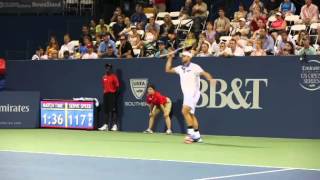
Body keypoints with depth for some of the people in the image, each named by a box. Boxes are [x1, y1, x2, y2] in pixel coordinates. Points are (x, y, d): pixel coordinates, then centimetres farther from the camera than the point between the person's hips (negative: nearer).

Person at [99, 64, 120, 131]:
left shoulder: (114, 76, -5)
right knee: (106, 110, 8)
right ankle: (106, 125, 13)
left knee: (113, 110, -7)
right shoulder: (104, 77, 14)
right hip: (105, 94, 7)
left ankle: (115, 125, -6)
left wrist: (115, 94, -11)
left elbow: (117, 86, -7)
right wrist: (104, 93, 11)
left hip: (112, 94, -7)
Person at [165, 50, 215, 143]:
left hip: (193, 93, -8)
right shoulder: (180, 68, 13)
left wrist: (211, 79, -38)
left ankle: (191, 131, -16)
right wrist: (170, 58, 12)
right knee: (191, 114, 10)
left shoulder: (194, 67, -8)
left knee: (185, 111, -22)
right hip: (186, 94, 8)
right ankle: (197, 136, 14)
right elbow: (168, 70, 19)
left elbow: (205, 73, -19)